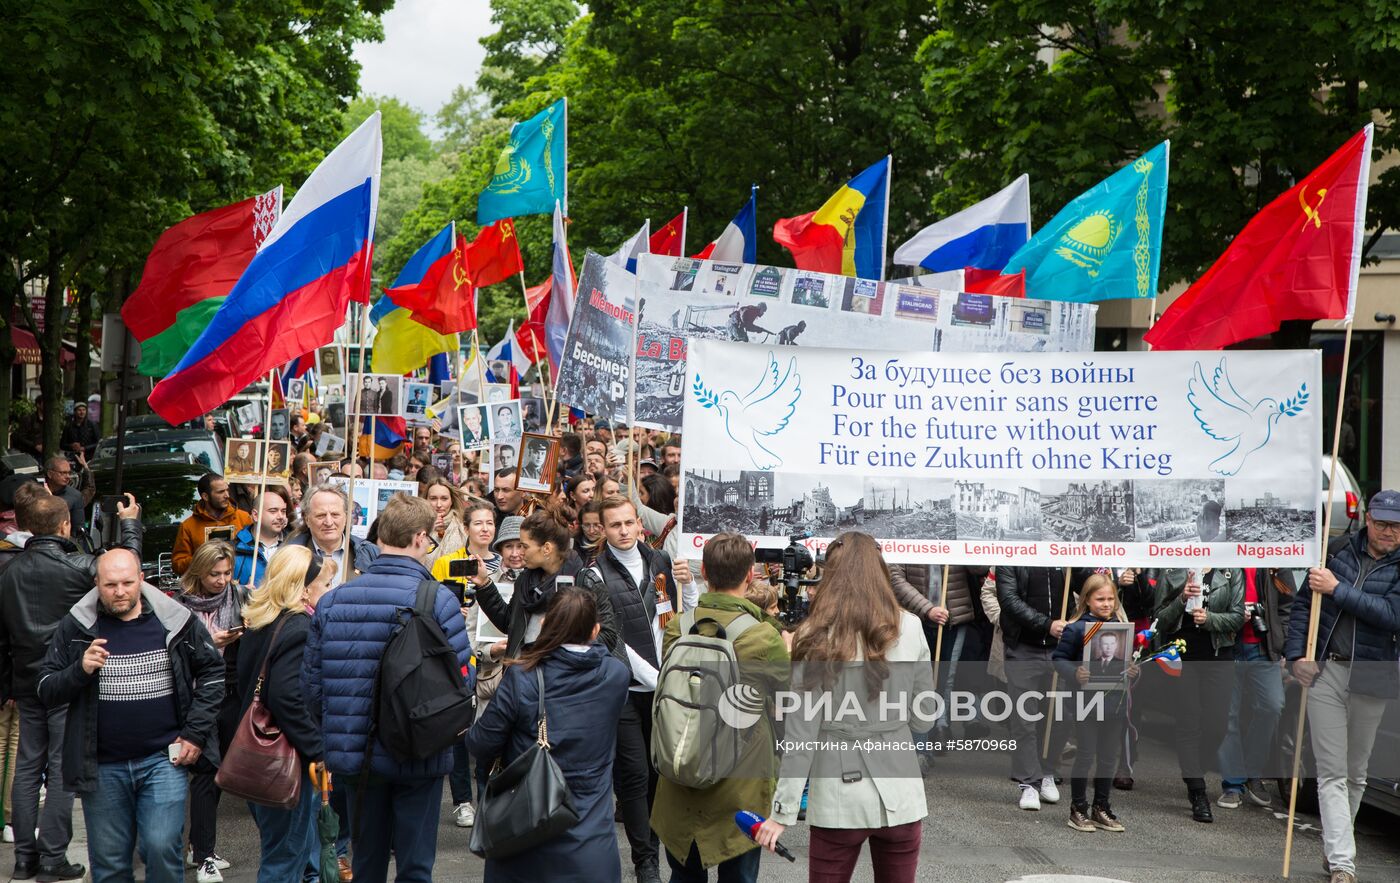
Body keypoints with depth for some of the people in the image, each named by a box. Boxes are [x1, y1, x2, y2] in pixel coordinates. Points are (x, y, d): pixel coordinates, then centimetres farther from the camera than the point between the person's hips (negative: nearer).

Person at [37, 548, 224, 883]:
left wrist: (195, 733, 2)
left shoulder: (176, 621, -2)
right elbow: (47, 691, 1)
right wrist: (81, 670, -19)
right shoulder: (76, 627, -1)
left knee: (161, 847, -11)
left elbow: (212, 673, 9)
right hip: (102, 767, 1)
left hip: (164, 759, -1)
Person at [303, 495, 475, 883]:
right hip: (417, 757, -3)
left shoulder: (331, 601, -2)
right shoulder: (437, 600, -13)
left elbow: (312, 683, 0)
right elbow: (463, 677, -11)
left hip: (354, 757, 4)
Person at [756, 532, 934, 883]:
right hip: (899, 792, 2)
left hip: (839, 797, -2)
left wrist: (783, 811, -6)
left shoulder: (817, 638, -9)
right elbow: (923, 719, 4)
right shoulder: (909, 628, -2)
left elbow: (801, 732, -10)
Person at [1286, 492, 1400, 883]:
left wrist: (1337, 589, -19)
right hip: (1324, 671, 0)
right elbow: (1303, 602, 8)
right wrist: (1296, 654, -2)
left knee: (1356, 772, 12)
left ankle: (1333, 848, 28)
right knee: (1332, 772, -5)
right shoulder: (1340, 550, 4)